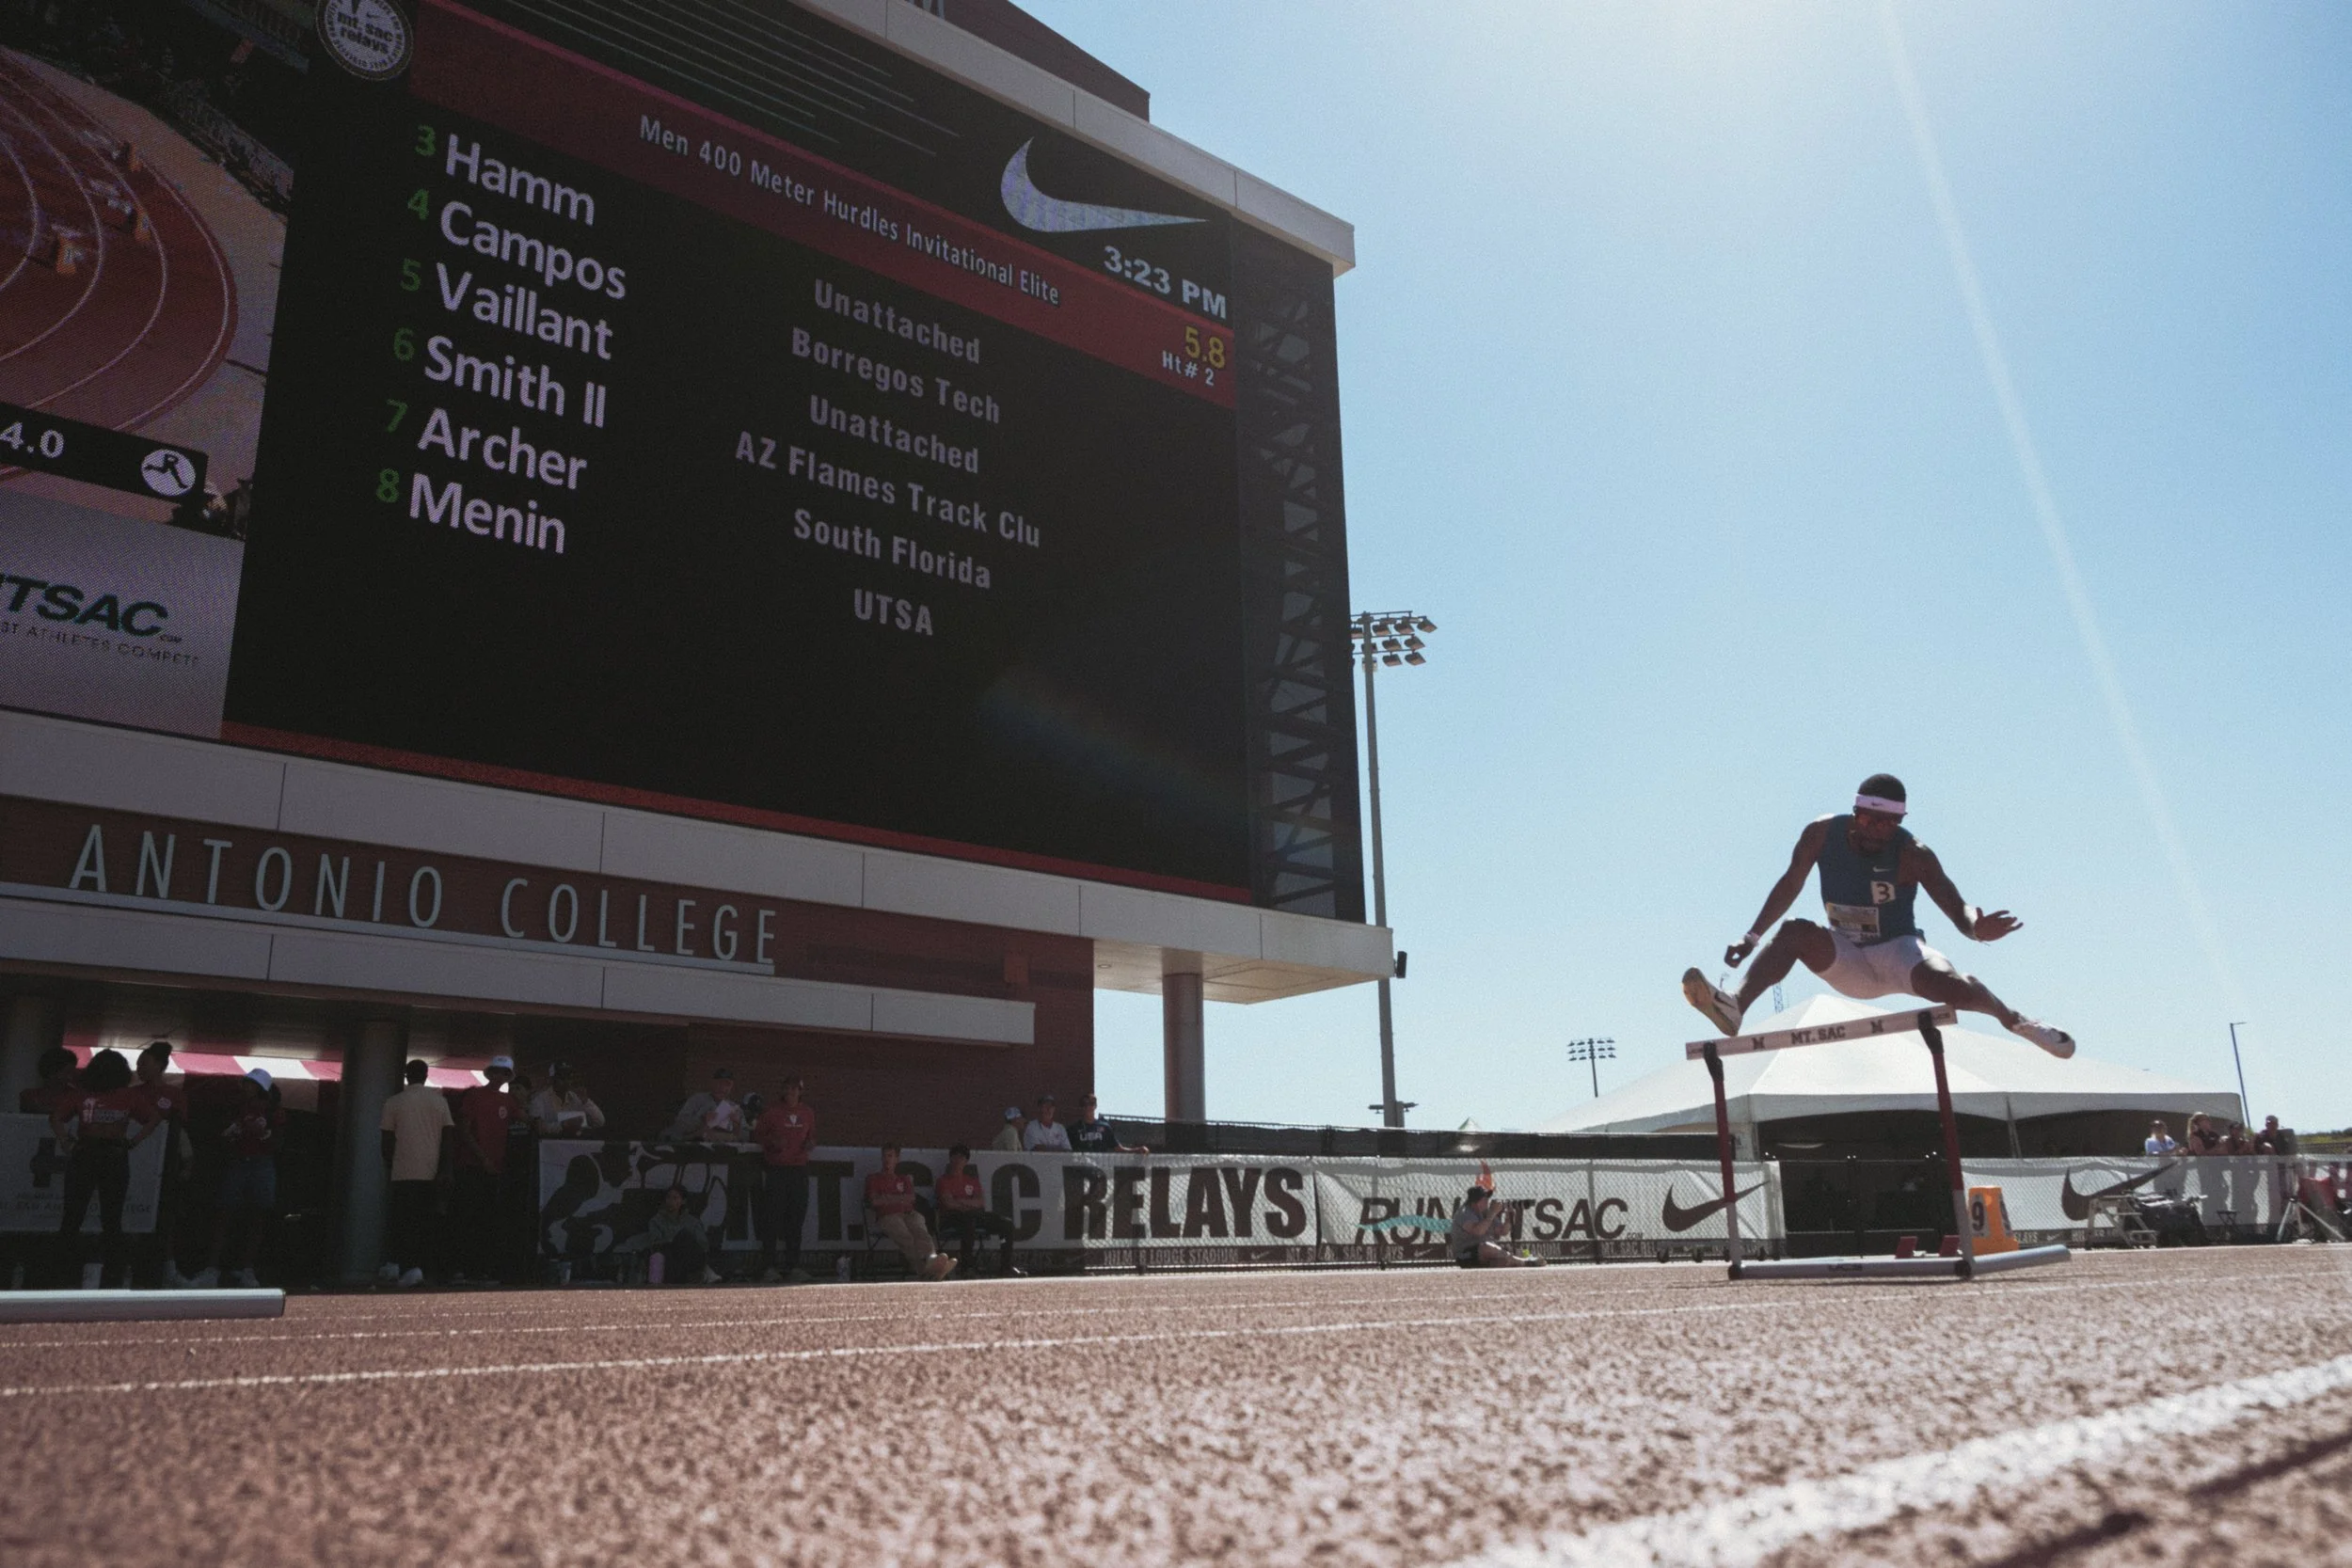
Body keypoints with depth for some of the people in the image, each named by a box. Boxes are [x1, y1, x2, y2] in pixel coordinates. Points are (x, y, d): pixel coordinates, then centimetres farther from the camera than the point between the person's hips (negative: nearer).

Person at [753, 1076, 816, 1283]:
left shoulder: (808, 1112, 11)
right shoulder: (772, 1111, 0)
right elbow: (757, 1135, 4)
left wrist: (811, 1143, 0)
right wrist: (773, 1141, -13)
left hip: (799, 1169, 4)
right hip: (775, 1169, -4)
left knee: (796, 1218, 4)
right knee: (772, 1217, -6)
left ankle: (793, 1266, 10)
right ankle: (768, 1267, -2)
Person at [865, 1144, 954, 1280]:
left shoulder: (904, 1178, 34)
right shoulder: (873, 1179, 25)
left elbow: (911, 1198, 16)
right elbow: (875, 1201, 6)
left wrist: (889, 1198, 7)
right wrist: (900, 1199, 10)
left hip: (908, 1214, 3)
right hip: (887, 1216, -3)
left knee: (922, 1233, -36)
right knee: (905, 1237, -39)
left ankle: (932, 1260, -68)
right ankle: (924, 1269, -67)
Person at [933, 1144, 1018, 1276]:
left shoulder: (972, 1180, 25)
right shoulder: (943, 1181, 10)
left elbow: (981, 1203, 11)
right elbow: (949, 1204, -6)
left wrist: (961, 1201, -3)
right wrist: (970, 1204, 0)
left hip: (974, 1215, 6)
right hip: (951, 1219, -6)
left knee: (1007, 1223, -9)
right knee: (970, 1219, -42)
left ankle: (1008, 1266, -9)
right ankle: (966, 1266, -40)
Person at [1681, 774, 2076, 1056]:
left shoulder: (1913, 855, -18)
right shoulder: (1822, 834, -11)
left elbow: (1956, 907, -19)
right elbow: (1791, 884, 1)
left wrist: (1976, 927, -43)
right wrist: (1752, 936, 0)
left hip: (1897, 951, -2)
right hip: (1847, 964, 2)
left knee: (1944, 981, -33)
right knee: (1794, 933, -26)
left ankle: (2014, 1020, -4)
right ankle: (1735, 1007, -41)